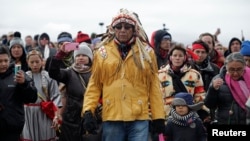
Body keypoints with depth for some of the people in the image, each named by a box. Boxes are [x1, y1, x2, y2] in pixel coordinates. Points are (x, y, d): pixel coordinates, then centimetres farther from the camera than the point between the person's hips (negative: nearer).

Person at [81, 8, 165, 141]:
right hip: (112, 116, 1)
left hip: (139, 117, -1)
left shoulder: (146, 52, 6)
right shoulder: (103, 52, 6)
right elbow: (94, 85, 6)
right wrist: (88, 111, -5)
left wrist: (158, 116, 2)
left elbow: (153, 86, 5)